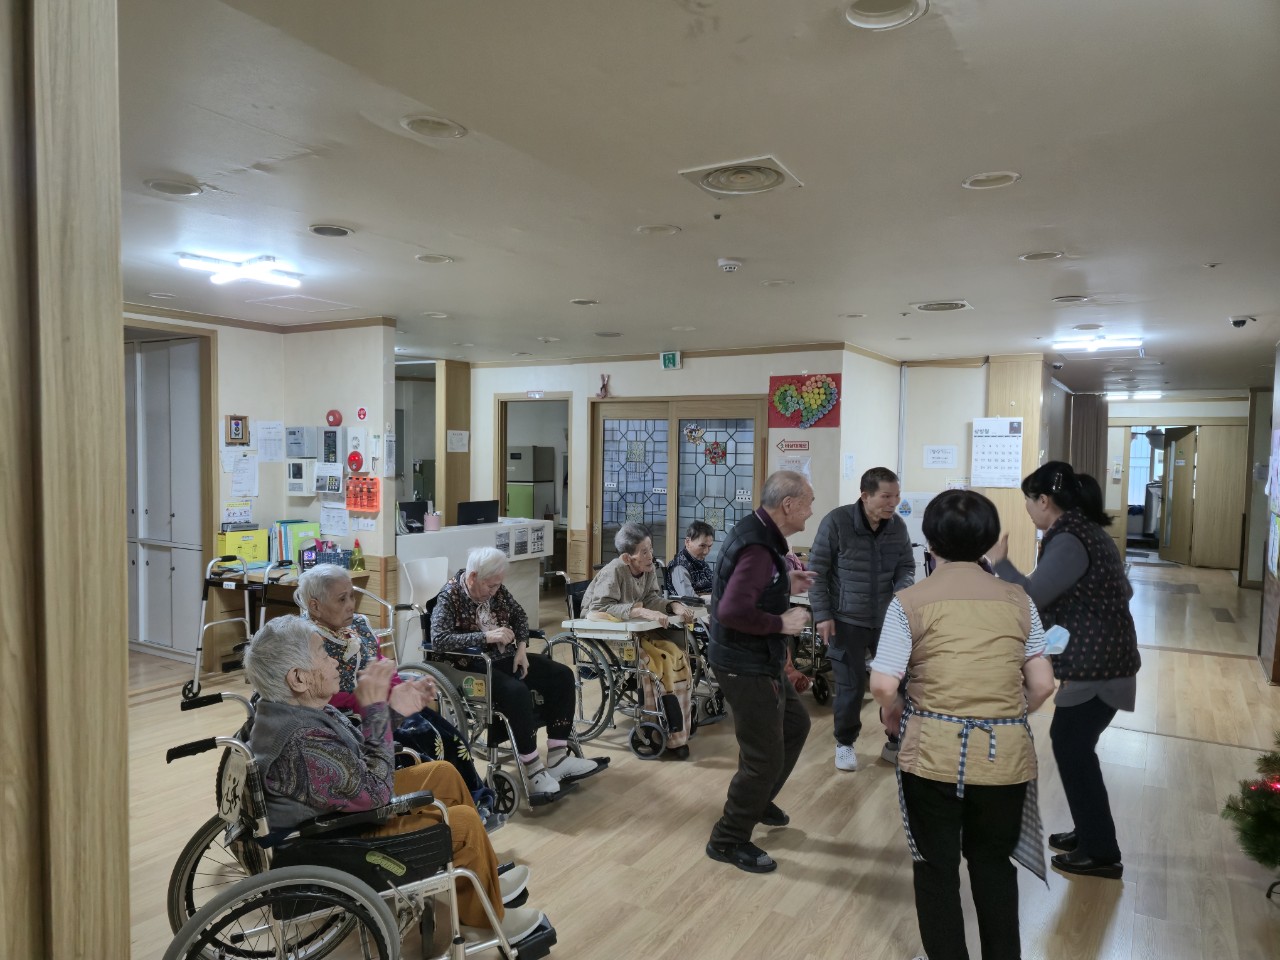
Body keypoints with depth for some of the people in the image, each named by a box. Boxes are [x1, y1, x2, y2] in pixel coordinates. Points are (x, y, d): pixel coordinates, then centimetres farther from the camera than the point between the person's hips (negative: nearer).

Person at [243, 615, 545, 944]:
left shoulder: (288, 707, -5)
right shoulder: (303, 744, -36)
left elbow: (351, 753, 5)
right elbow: (375, 791, -28)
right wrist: (374, 709, -26)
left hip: (345, 808, 10)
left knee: (444, 774, 13)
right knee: (465, 822, -10)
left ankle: (484, 879, 27)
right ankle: (484, 915, 15)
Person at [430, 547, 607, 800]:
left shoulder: (496, 589, 4)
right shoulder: (449, 597, -15)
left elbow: (519, 615, 16)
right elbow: (438, 639, -28)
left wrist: (521, 647, -1)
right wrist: (487, 636, -31)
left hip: (505, 658, 8)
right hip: (474, 668, -8)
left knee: (562, 676, -5)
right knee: (517, 691, -34)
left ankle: (558, 758, -7)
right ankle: (533, 771, -24)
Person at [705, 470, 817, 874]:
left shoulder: (758, 533, 5)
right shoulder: (757, 548, -27)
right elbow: (732, 612, -36)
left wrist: (787, 587, 6)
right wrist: (782, 623, -23)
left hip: (757, 660, 11)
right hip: (746, 666, -11)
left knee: (795, 724, 26)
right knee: (764, 756, 0)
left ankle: (758, 801, 43)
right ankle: (728, 841, 18)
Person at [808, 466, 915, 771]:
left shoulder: (898, 526, -3)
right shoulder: (836, 522, -15)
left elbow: (906, 566, 8)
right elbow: (817, 571, -10)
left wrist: (905, 590, -15)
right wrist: (822, 614, -12)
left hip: (887, 618, 4)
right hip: (846, 620, -4)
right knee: (850, 685, 4)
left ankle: (897, 742, 26)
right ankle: (845, 743, 26)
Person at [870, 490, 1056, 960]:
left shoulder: (910, 601, -8)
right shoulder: (1018, 599, 1)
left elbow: (883, 685, -14)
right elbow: (1042, 684, 1)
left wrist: (894, 713, 7)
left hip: (933, 752, -3)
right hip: (1005, 753, 3)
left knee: (937, 866, 16)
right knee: (994, 861, 24)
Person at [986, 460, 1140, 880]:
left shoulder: (1069, 541, -21)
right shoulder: (1086, 531, 10)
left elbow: (1030, 598, -26)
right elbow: (1124, 590, 18)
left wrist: (999, 561, -14)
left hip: (1098, 666, -10)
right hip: (1103, 658, 10)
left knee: (1072, 748, 2)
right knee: (1070, 742, 18)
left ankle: (1101, 853, 14)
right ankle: (1090, 831, 31)